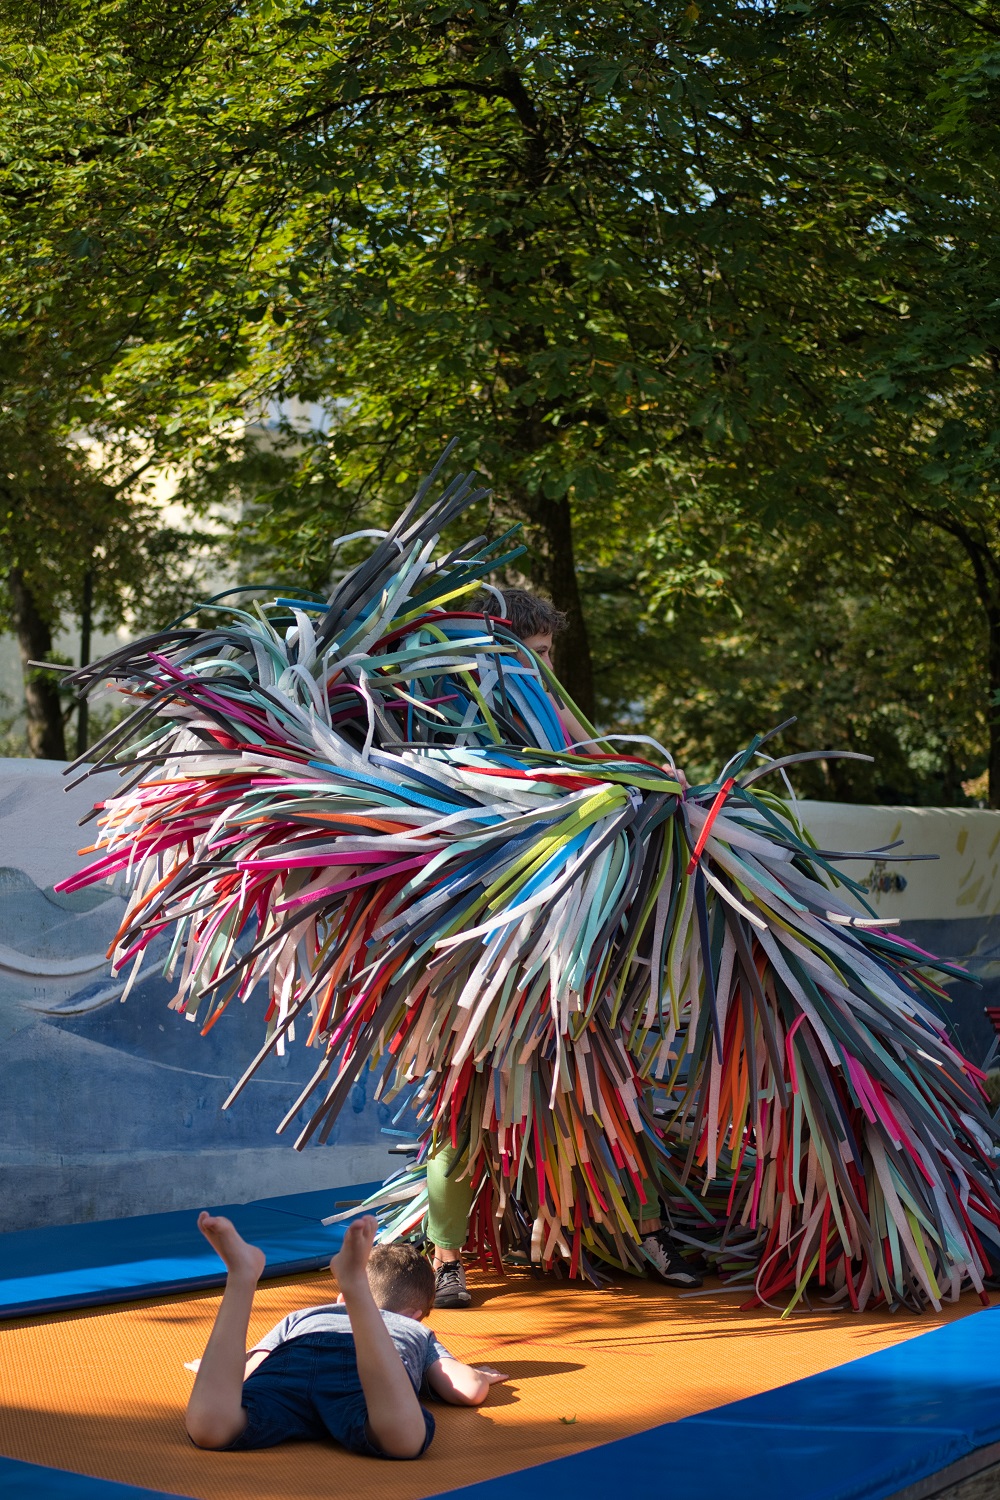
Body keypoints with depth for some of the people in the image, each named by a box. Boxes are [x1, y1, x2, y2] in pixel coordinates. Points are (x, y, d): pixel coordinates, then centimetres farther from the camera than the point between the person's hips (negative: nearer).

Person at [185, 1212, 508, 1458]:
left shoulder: (301, 1317, 44)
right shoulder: (417, 1332, 40)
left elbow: (241, 1373, 36)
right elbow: (470, 1391, 24)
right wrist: (480, 1378, 48)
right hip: (360, 1370, -2)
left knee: (209, 1428, -27)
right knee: (402, 1439, -36)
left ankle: (242, 1273, -33)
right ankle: (355, 1279, -42)